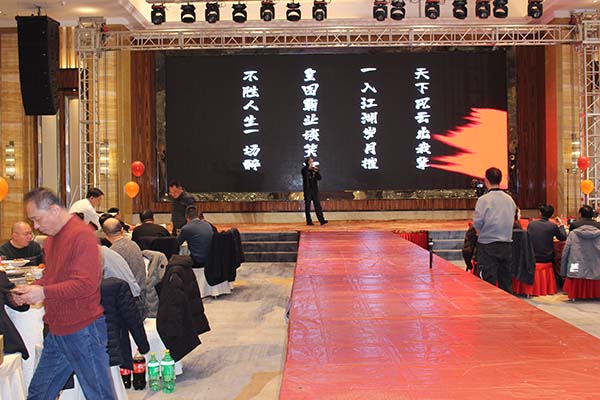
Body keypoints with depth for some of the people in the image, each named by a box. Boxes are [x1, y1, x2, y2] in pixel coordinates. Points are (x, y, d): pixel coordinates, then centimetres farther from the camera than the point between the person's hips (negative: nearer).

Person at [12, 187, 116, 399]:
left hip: (83, 330, -9)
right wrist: (31, 288, 2)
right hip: (57, 331, 9)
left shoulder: (81, 235, -16)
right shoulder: (52, 237, 13)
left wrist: (43, 293, -23)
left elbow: (86, 284, -23)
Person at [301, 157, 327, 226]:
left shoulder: (314, 169, 10)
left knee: (317, 205, -2)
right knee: (307, 205, 0)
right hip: (307, 189, -3)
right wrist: (309, 168, -24)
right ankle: (309, 221, 4)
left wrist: (316, 172, -11)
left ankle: (322, 220, -6)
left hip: (314, 189, 3)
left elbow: (319, 178, 6)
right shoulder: (304, 169, -1)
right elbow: (305, 176, -18)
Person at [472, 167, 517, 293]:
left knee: (488, 284, -1)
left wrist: (480, 231, 9)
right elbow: (511, 221, 11)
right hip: (507, 244, 6)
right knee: (506, 281, 13)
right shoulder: (510, 199, 6)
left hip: (488, 246, -5)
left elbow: (477, 223, -12)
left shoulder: (484, 200, -12)